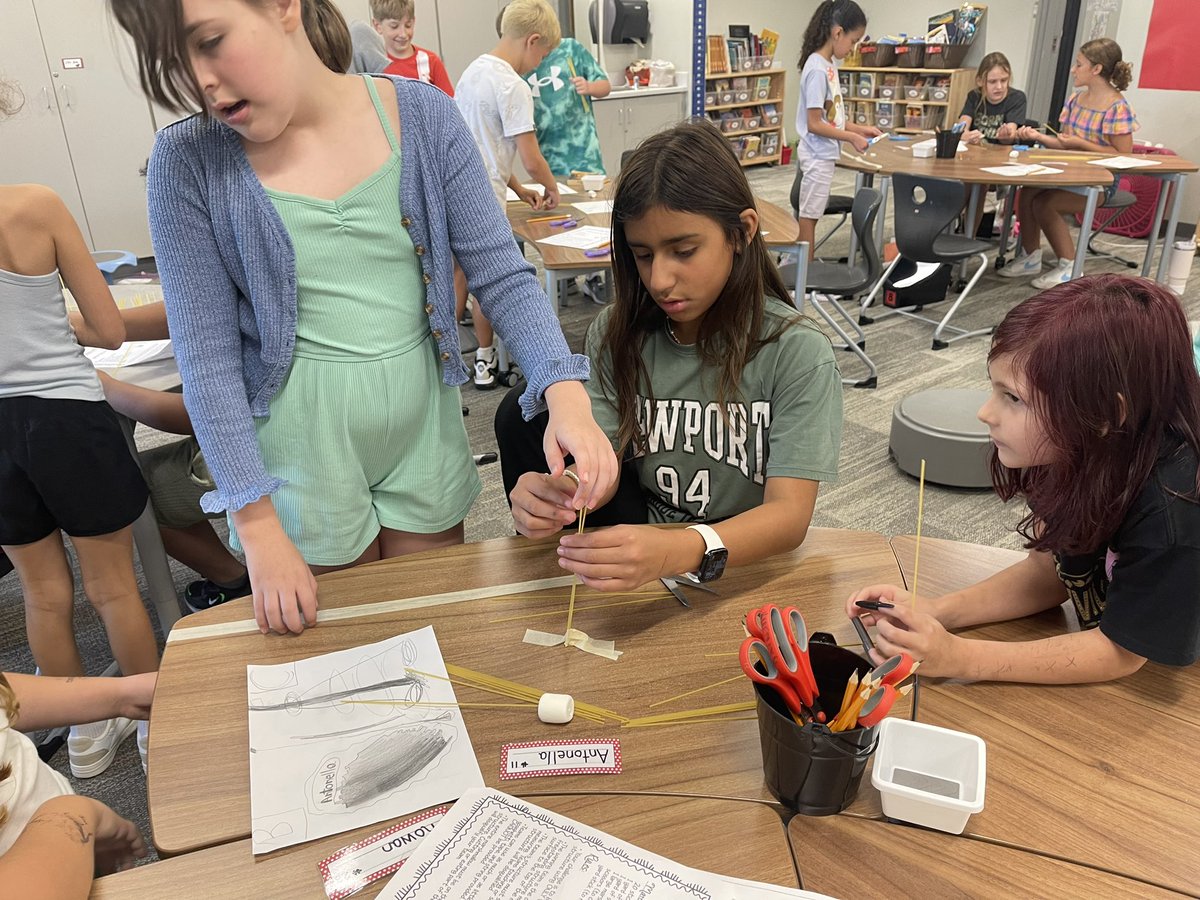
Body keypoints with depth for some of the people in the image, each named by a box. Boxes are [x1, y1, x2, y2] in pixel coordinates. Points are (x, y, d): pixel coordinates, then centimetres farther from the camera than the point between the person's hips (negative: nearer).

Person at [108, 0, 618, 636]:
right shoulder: (187, 162, -11)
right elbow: (207, 357, -10)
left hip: (423, 430, 2)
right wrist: (258, 528, -11)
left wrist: (566, 394, -25)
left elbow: (501, 276, -8)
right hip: (301, 448, -1)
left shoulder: (423, 116, -8)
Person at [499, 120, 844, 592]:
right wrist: (559, 496, -34)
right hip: (643, 537, 3)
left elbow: (789, 514, -24)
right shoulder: (616, 333, -4)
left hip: (749, 563, -3)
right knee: (523, 413, -13)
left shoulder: (797, 352, -16)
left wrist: (678, 551, -45)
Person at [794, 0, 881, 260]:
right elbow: (815, 124, -20)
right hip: (818, 156, -9)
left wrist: (860, 128, 8)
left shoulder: (829, 64, 9)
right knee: (809, 216, 0)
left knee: (811, 215, 14)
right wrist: (852, 138, -14)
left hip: (823, 154, 9)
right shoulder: (817, 69, -18)